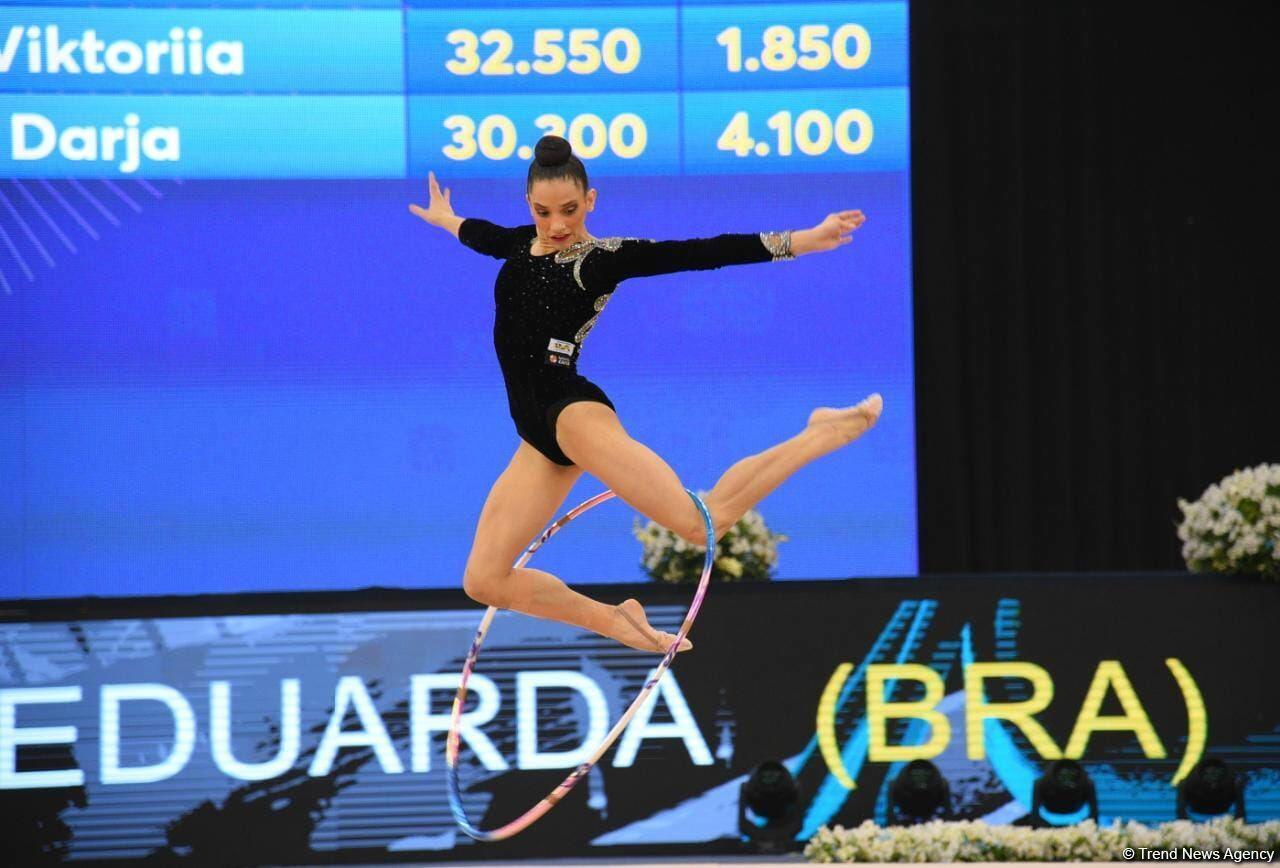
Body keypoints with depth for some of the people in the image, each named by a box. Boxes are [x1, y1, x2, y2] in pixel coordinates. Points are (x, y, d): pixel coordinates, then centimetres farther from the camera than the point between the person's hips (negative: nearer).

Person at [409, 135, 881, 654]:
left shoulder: (601, 259, -6)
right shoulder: (525, 244, 15)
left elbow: (699, 254, -14)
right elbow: (486, 235, 40)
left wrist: (797, 242, -21)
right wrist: (445, 220, 61)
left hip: (572, 412, -8)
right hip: (540, 435, 8)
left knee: (701, 522, -22)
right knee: (485, 581, 2)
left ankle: (827, 433, -6)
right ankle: (617, 621, 15)